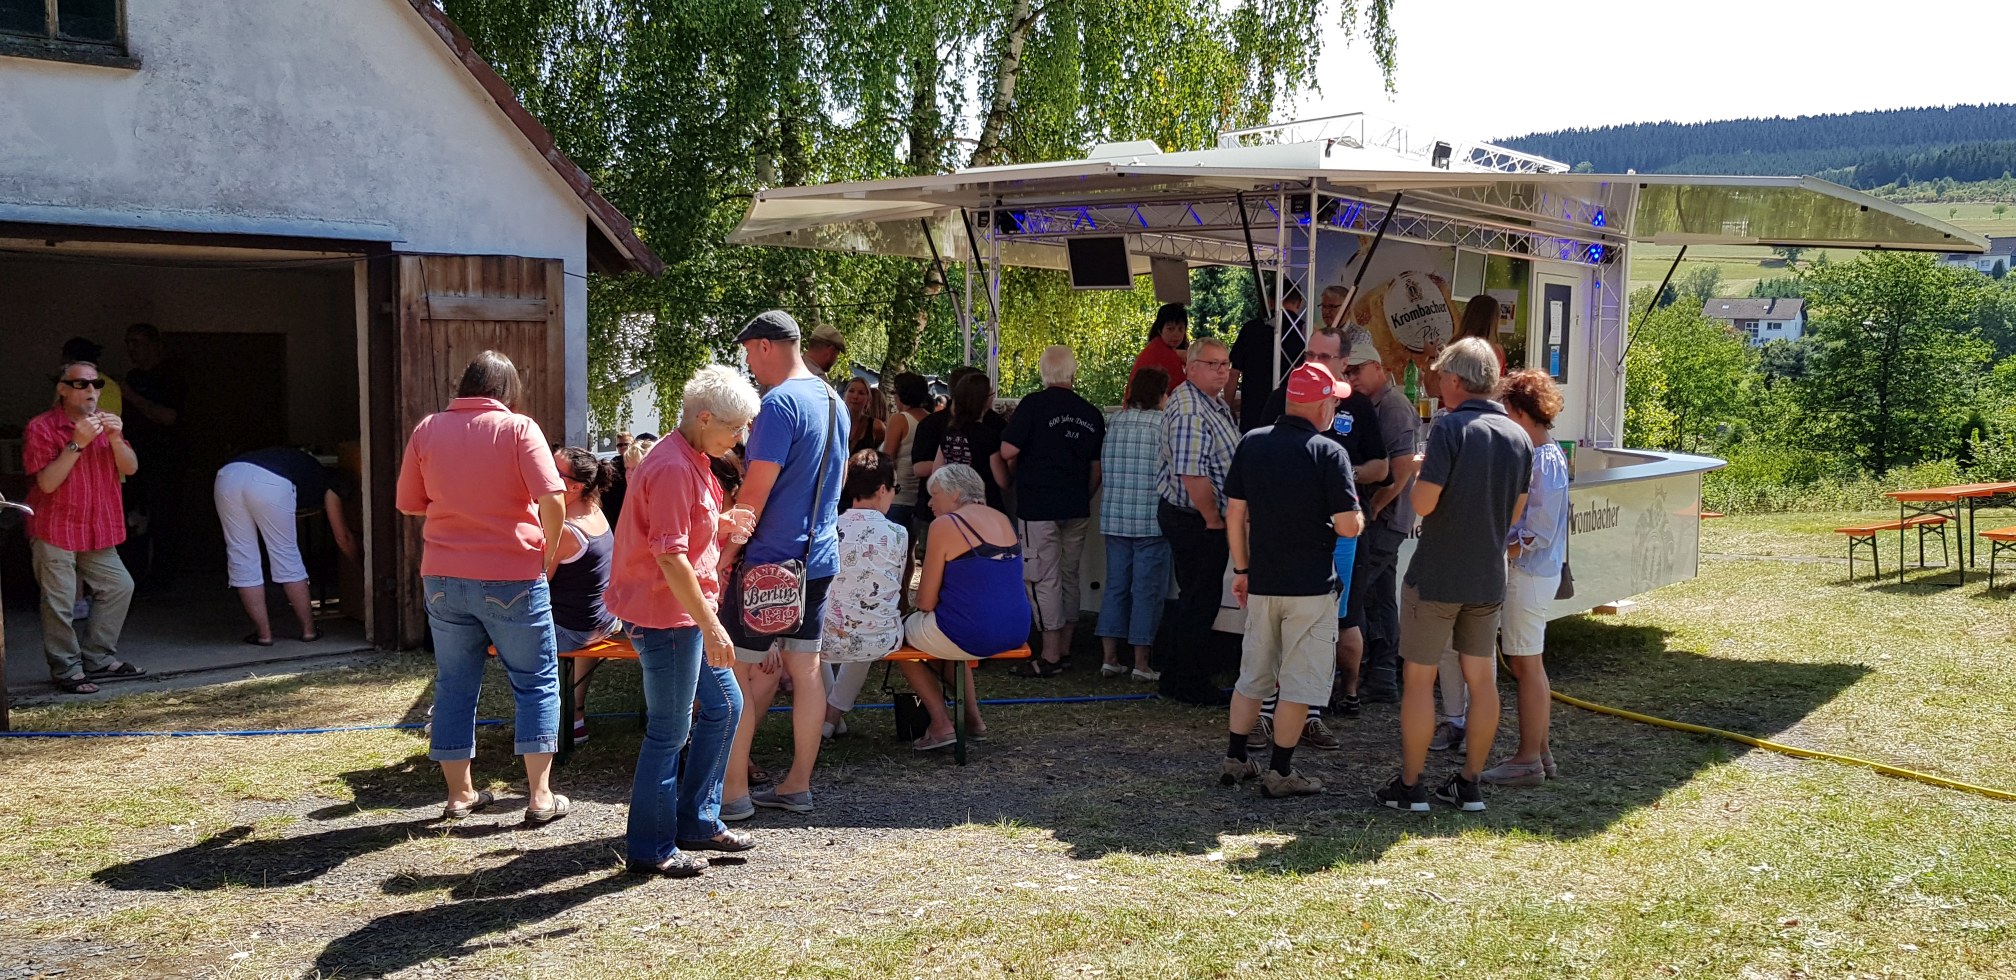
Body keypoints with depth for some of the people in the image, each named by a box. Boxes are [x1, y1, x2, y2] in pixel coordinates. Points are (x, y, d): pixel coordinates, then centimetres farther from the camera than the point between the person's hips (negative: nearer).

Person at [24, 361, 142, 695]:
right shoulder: (41, 428, -11)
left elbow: (130, 468, 0)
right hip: (55, 532, -7)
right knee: (60, 604, -4)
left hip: (97, 531, 7)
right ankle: (67, 670, 6)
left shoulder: (105, 423, 10)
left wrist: (115, 439, -18)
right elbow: (47, 483, -19)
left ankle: (99, 658, 20)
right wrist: (77, 443, -26)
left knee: (119, 586, 9)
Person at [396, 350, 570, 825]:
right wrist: (550, 550, -3)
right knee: (536, 683, 7)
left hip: (443, 577, 4)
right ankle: (540, 795, 6)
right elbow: (552, 500, -18)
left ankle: (459, 793, 21)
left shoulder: (427, 430, 3)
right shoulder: (518, 428, -8)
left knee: (455, 684, 14)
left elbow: (409, 503, 11)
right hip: (512, 578, -4)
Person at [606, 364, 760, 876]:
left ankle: (698, 822, 28)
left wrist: (722, 524, 7)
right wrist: (711, 626, -24)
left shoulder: (692, 462, 13)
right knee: (670, 731, -1)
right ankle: (651, 848, 12)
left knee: (724, 706, 16)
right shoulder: (672, 468, -21)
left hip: (686, 613, 11)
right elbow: (670, 556, -25)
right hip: (665, 615, -11)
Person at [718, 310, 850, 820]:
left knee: (740, 673, 0)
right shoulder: (834, 401, 12)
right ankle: (798, 785, 17)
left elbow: (755, 492, -19)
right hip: (819, 557, 9)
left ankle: (733, 791, 4)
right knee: (806, 668, 10)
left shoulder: (781, 402, -16)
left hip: (770, 561, -9)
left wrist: (725, 555, -13)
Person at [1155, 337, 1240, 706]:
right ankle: (1192, 686, 7)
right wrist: (1214, 521, -20)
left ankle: (1177, 681, 26)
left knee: (1199, 601, 17)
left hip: (1201, 519, 11)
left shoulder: (1215, 405, 15)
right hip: (1195, 520, -11)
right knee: (1200, 603, -3)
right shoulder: (1189, 411, -21)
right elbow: (1192, 474, -27)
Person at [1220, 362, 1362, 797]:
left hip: (1262, 581, 5)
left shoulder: (1252, 443, 3)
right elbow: (1348, 527, -15)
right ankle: (1280, 772, 8)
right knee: (1299, 680, 4)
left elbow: (1234, 514, 6)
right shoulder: (1328, 453, -12)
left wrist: (1241, 569, 14)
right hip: (1311, 585, -5)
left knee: (1253, 673, 17)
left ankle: (1234, 760, 22)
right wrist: (1359, 518, 8)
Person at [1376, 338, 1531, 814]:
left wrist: (1421, 472, -1)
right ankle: (1469, 784, 19)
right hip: (1488, 577, 6)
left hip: (1435, 576, -6)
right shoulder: (1518, 436, 5)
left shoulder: (1451, 428, -16)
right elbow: (1514, 513, 12)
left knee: (1420, 678, 3)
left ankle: (1409, 786, 9)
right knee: (1481, 677, 12)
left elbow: (1423, 503, -20)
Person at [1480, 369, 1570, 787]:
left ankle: (1528, 759, 7)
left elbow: (1537, 536, -22)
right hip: (1534, 572, 10)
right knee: (1528, 664, 17)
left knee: (1526, 665, -2)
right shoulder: (1549, 455, 10)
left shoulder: (1543, 462, -19)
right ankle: (1540, 749, 26)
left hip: (1530, 574, -10)